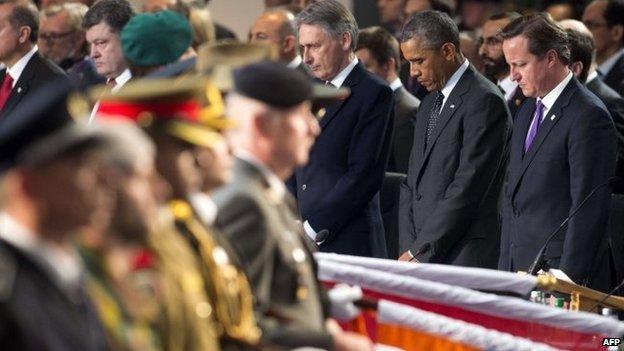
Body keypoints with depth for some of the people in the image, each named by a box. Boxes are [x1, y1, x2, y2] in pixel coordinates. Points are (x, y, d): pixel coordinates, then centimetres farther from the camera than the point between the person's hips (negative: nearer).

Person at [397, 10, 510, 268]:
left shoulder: (484, 101, -9)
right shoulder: (429, 105, 19)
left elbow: (467, 188, -15)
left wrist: (419, 251, -14)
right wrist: (407, 247, 4)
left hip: (465, 257, -7)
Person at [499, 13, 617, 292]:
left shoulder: (589, 116, -11)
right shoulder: (527, 112, 18)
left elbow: (589, 207, -15)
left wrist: (569, 279, -18)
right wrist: (505, 268, 14)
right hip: (517, 269, 8)